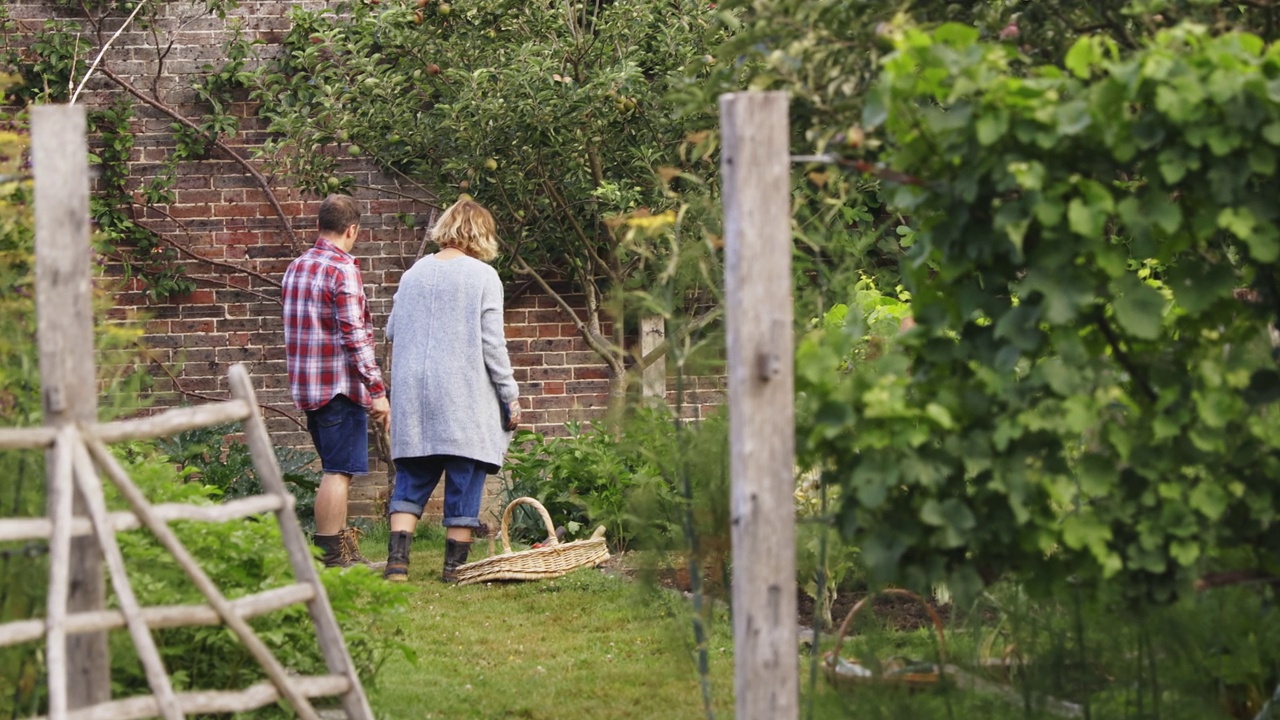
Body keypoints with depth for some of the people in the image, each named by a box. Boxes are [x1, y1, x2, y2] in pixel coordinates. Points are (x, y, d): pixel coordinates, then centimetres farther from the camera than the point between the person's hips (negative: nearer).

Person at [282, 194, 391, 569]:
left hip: (307, 384, 9)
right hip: (340, 384, -9)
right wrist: (377, 391, -17)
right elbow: (355, 337, -19)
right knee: (339, 471, -7)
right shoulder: (343, 271, -14)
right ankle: (331, 558, -7)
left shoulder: (296, 268, 13)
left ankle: (344, 551, 23)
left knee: (337, 469, 17)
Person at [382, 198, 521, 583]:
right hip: (465, 397, -4)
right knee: (464, 480, 4)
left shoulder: (413, 273, 8)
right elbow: (492, 344, -8)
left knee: (412, 479, 8)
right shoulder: (483, 276, -6)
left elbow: (391, 331, 15)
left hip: (413, 393, 4)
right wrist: (510, 396, -2)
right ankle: (455, 566, 6)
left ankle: (397, 558, -6)